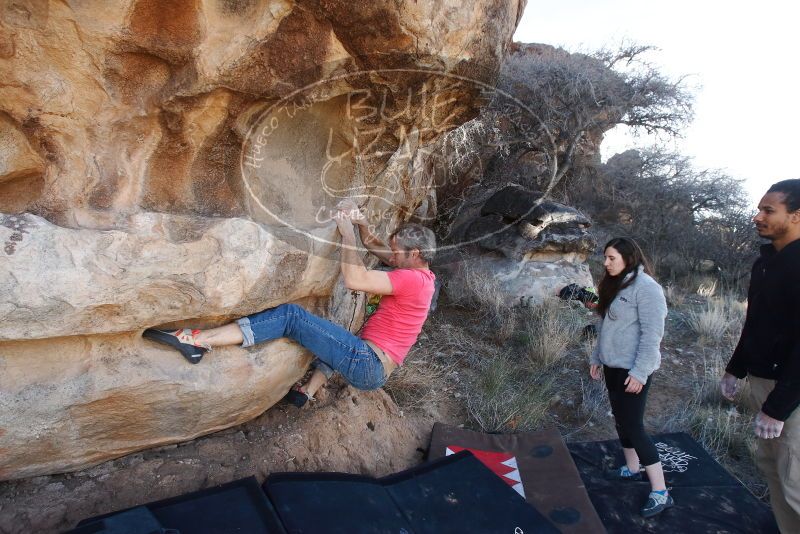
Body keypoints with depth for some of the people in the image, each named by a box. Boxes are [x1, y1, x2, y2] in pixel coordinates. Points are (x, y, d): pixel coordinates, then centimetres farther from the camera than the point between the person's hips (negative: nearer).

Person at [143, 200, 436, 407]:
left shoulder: (412, 279, -14)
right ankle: (308, 391, 21)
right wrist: (361, 222, 3)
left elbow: (354, 280, -25)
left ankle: (196, 341, -17)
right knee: (336, 335, 40)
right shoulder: (420, 274, 15)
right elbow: (374, 246, 22)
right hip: (374, 372, 10)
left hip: (366, 363, -10)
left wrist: (347, 231, -14)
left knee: (290, 315, -15)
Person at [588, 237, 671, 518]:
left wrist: (639, 372, -21)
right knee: (622, 420, 18)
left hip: (632, 370, -8)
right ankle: (632, 469, 35)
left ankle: (661, 492, 5)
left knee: (633, 426, -5)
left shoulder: (645, 287, -16)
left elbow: (652, 334, -20)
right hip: (613, 366, 8)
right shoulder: (615, 284, 10)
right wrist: (597, 357, 18)